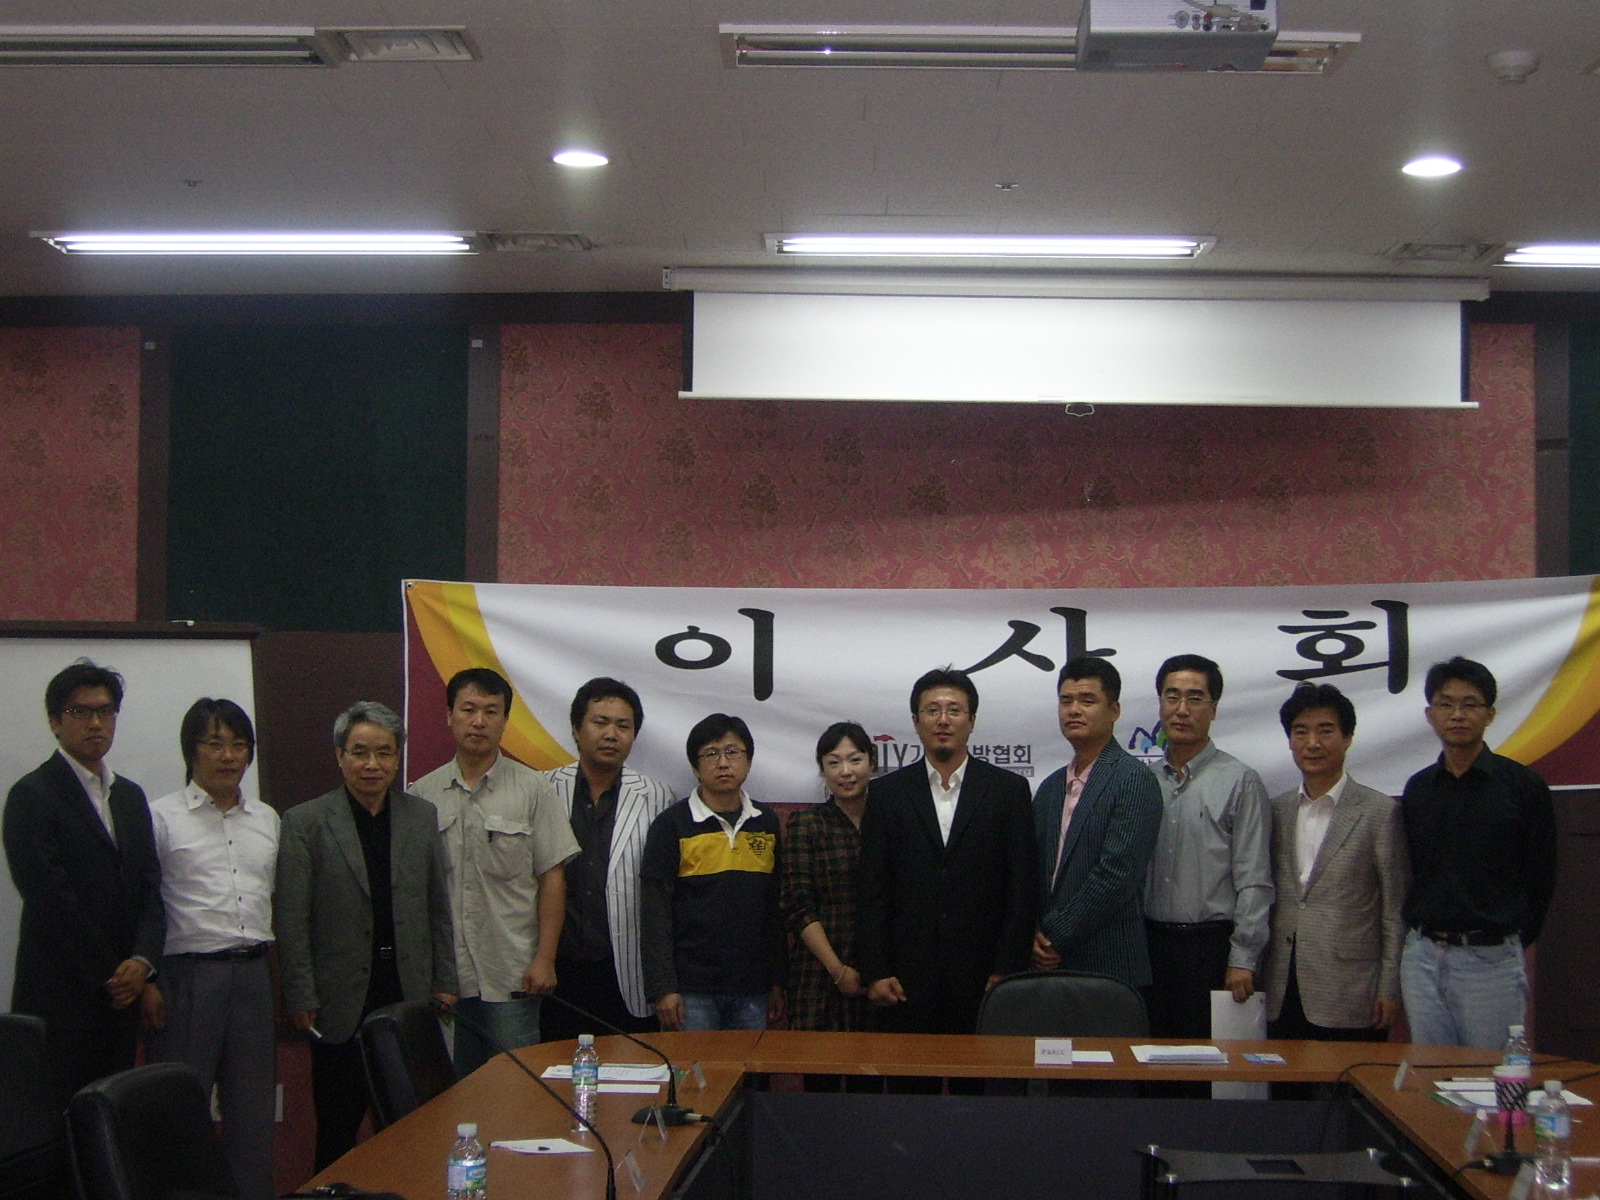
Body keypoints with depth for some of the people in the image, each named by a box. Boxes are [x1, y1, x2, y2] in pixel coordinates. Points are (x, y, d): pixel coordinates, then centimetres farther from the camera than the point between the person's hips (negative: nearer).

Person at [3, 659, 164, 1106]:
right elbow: (50, 897, -11)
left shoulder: (130, 796, 17)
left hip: (120, 996, 6)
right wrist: (107, 975, -8)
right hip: (61, 998, -6)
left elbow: (149, 886, 12)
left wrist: (142, 960, -5)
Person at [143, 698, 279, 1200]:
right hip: (188, 974, -5)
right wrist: (145, 982, -12)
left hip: (254, 974, 5)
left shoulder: (267, 819, 13)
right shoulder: (161, 817, -2)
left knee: (253, 1106, 9)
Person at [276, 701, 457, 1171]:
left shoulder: (422, 816, 8)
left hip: (409, 994, 3)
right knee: (338, 1131, 4)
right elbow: (291, 920, -4)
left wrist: (444, 983, 8)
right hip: (342, 1003, -3)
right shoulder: (304, 823, -2)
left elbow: (438, 908, 11)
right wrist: (301, 998, -8)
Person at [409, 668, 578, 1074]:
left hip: (511, 977, -2)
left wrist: (545, 959, -6)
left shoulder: (533, 790, 2)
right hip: (440, 977, 2)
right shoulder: (422, 794, 6)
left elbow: (552, 878, 0)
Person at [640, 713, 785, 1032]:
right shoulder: (672, 824, -3)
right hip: (691, 990, -4)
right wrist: (662, 989, -11)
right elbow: (654, 914, -5)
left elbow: (775, 907, 13)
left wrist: (777, 982, 11)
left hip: (752, 992, 4)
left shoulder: (766, 822, 10)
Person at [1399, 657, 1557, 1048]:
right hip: (1422, 955, 4)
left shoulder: (1523, 786, -3)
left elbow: (1540, 880, 1)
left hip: (1491, 958, -4)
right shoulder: (1418, 788, 9)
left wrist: (1511, 941, 3)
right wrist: (1418, 932, 7)